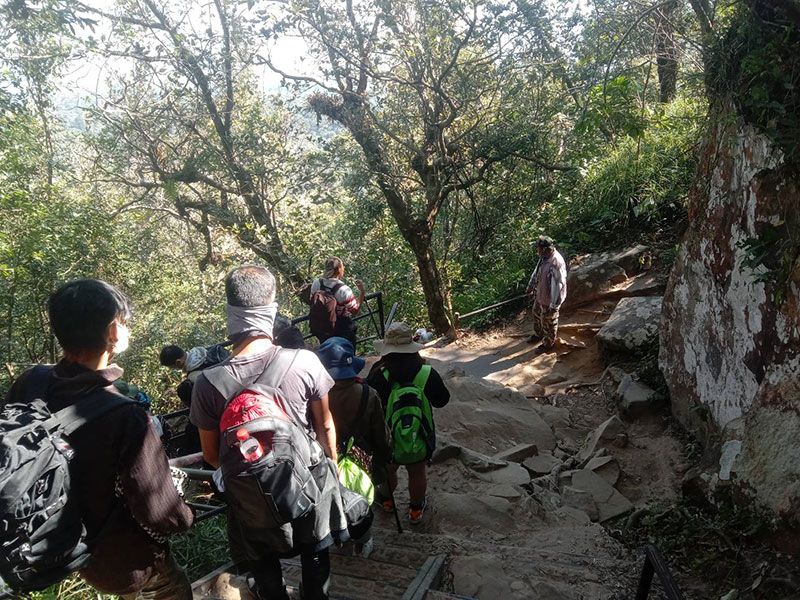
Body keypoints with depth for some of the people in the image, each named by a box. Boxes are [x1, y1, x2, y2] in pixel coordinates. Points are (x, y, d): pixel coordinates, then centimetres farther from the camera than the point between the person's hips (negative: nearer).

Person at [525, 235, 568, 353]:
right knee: (537, 314, 29)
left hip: (550, 299, -9)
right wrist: (530, 289, 19)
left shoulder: (557, 264, -36)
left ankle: (549, 343, 38)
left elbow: (558, 285, -31)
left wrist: (554, 305, -25)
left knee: (548, 322, 14)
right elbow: (536, 273, 9)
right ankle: (538, 334, 55)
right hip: (540, 295, 9)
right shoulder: (544, 257, -7)